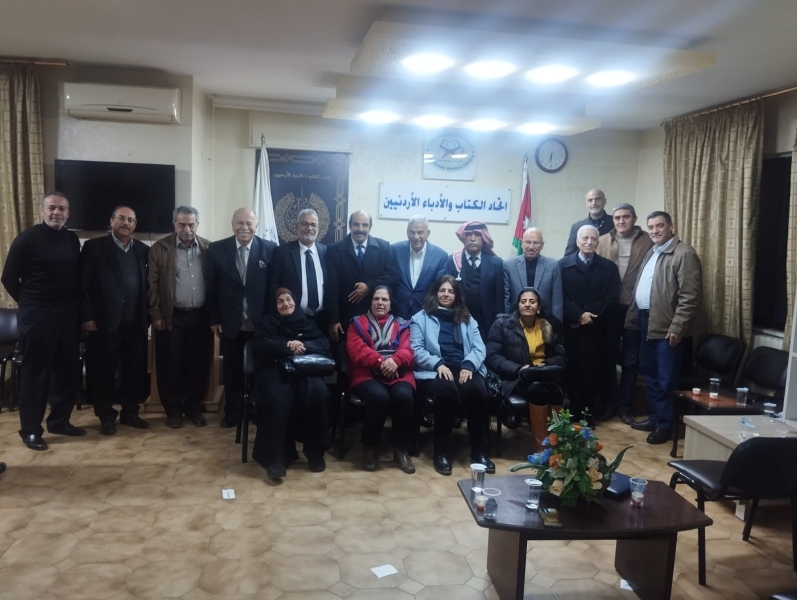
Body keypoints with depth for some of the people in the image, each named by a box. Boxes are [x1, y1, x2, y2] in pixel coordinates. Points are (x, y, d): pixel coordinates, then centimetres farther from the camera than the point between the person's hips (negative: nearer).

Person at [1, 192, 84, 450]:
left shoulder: (72, 240, 7)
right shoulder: (27, 238, -8)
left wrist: (72, 303, 7)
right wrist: (29, 302, 2)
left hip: (67, 314, 5)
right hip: (37, 315, -5)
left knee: (68, 370, 9)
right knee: (35, 372, 2)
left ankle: (59, 420, 24)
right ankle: (30, 430, 12)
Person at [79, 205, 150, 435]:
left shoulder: (143, 250, 10)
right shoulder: (94, 247, 0)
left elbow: (148, 284, 11)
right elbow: (83, 284, -4)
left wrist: (148, 315, 4)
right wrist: (87, 316, -9)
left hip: (136, 322, 3)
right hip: (104, 321, -3)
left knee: (135, 370, 8)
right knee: (104, 371, 5)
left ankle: (130, 412, 23)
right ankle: (106, 416, 18)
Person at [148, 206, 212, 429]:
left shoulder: (208, 248, 5)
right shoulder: (160, 248, -1)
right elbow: (152, 284, -2)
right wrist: (156, 315, -6)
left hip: (201, 316, 2)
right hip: (171, 317, -2)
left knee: (198, 365, 8)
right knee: (170, 366, 4)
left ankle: (194, 408, 22)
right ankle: (173, 410, 18)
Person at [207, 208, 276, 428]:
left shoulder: (270, 249, -4)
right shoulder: (217, 249, -1)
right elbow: (212, 287, 2)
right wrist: (213, 319, 0)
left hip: (261, 323, -1)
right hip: (231, 323, 1)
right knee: (232, 370, 13)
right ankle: (232, 411, 29)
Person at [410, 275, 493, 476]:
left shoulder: (468, 320, 24)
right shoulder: (420, 318, 15)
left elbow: (479, 348, 10)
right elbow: (416, 349, 1)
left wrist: (469, 365, -12)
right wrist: (438, 364, -16)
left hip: (465, 370, 3)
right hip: (434, 371, -2)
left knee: (477, 390, -32)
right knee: (447, 391, -37)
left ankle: (479, 451, -19)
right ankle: (442, 452, -21)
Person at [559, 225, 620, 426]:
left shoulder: (609, 267, 8)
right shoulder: (563, 265, 6)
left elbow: (612, 298, -1)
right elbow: (560, 297, -2)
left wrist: (589, 314, -11)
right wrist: (579, 314, -14)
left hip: (596, 328, 0)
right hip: (570, 328, 0)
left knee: (591, 371, 0)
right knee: (572, 370, 1)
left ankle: (588, 413, 11)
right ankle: (574, 413, 11)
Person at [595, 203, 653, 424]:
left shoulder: (647, 241, -1)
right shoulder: (603, 241, 5)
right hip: (608, 308, 2)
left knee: (631, 359, 8)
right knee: (607, 356, 11)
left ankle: (625, 405, 22)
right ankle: (609, 403, 25)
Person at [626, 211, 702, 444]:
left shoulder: (684, 254, -13)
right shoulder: (651, 252, 16)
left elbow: (691, 296, -18)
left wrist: (677, 327, -21)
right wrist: (633, 316, 13)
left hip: (666, 327, -9)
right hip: (646, 322, 9)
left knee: (665, 379, 0)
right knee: (650, 375, 17)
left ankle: (665, 425, 11)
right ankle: (654, 418, 29)